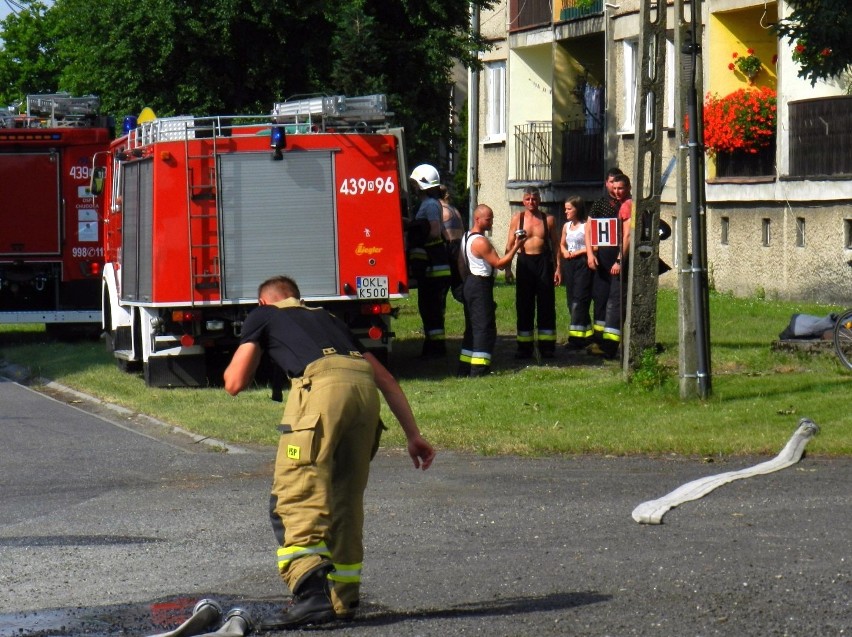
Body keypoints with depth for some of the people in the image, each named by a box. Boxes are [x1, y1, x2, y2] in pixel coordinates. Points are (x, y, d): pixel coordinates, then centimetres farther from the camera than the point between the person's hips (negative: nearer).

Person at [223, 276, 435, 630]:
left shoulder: (263, 316, 26)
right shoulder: (327, 319, 39)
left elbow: (235, 383, 20)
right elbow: (387, 381, 35)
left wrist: (238, 360, 44)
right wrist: (413, 435, 36)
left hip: (322, 382, -6)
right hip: (365, 387, 6)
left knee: (296, 495, -9)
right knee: (347, 500, 17)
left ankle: (311, 592, -27)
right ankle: (343, 600, 20)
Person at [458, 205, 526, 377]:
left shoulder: (467, 237, 13)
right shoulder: (481, 241, -19)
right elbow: (499, 263, -20)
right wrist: (516, 247, -15)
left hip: (470, 283, 10)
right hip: (481, 286, -10)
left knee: (472, 327, 15)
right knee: (485, 327, -8)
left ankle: (465, 367, 16)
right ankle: (479, 368, -11)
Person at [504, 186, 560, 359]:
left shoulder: (548, 219, 5)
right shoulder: (517, 218, 4)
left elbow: (555, 245, 7)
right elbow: (509, 246, 4)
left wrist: (557, 268, 0)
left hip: (544, 262, 0)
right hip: (524, 262, 0)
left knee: (546, 305, 1)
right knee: (524, 306, 3)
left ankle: (547, 345, 7)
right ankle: (524, 347, 10)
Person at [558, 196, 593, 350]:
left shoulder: (586, 226, -9)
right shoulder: (566, 226, 14)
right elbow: (562, 244, 25)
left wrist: (576, 253, -15)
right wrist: (564, 252, 4)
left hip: (582, 263, -8)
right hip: (569, 264, 8)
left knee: (579, 300, -10)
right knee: (571, 299, 8)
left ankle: (577, 337, -12)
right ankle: (586, 334, 15)